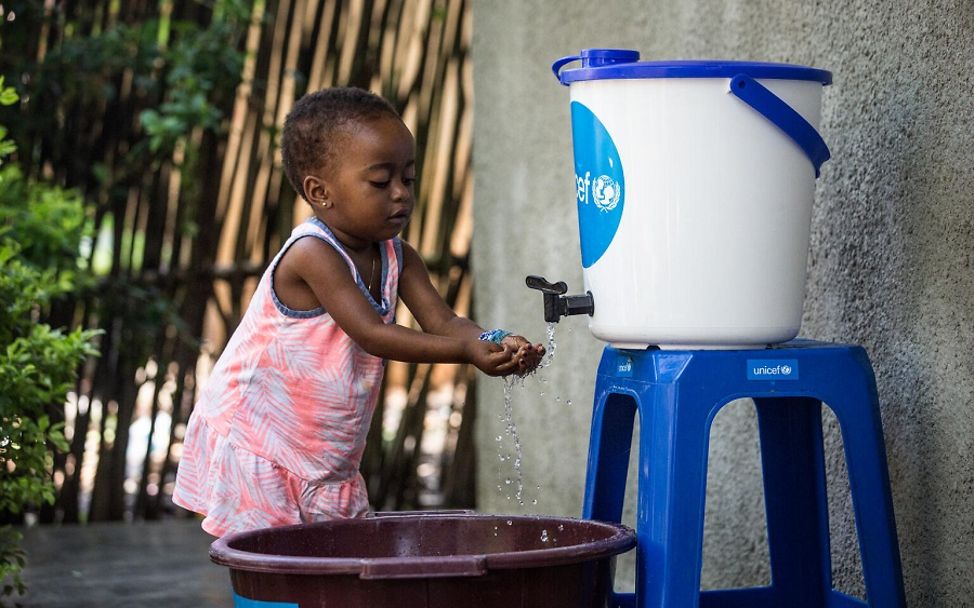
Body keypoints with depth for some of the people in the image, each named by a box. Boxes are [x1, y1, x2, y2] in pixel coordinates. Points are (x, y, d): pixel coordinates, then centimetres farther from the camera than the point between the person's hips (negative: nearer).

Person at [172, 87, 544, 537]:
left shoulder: (398, 259, 3)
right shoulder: (312, 254, -23)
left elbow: (442, 321, -7)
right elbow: (370, 333, -29)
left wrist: (496, 345, -30)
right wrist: (467, 352, -36)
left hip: (328, 457, 7)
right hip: (255, 444, -7)